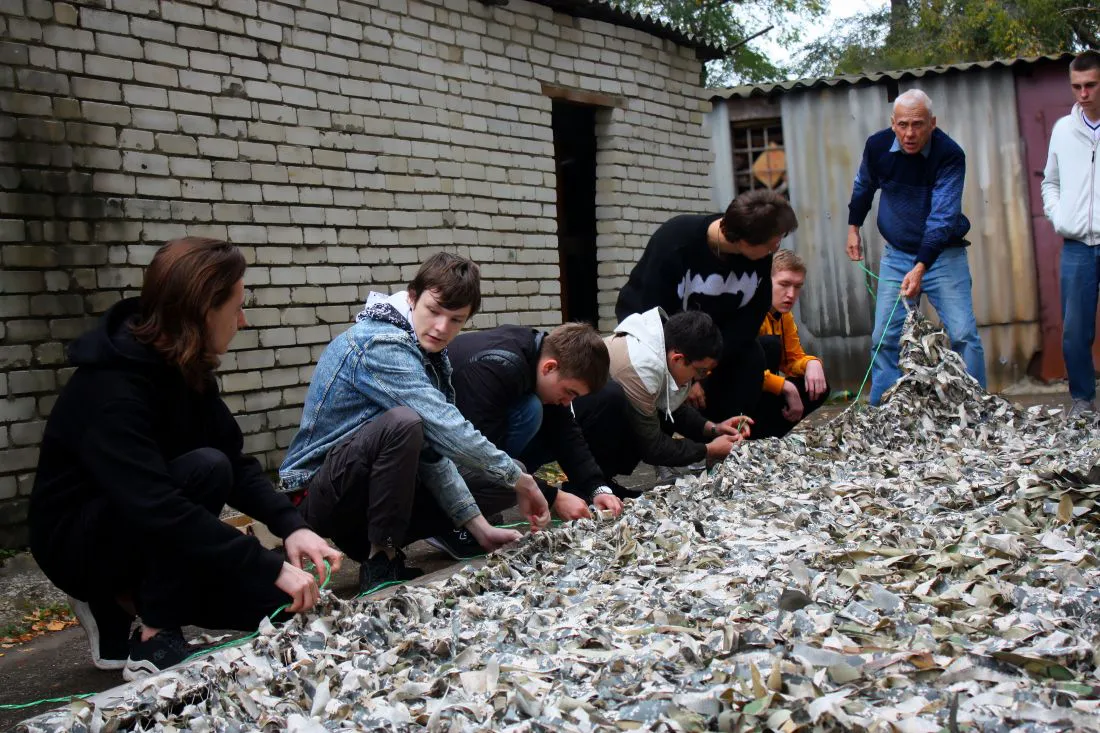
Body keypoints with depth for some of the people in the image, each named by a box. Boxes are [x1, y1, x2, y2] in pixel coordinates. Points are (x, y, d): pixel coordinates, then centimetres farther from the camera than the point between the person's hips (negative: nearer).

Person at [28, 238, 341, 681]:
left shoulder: (185, 371, -3)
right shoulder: (111, 389, -29)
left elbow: (238, 465, -4)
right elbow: (156, 510, -39)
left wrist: (291, 526, -21)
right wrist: (270, 568, -40)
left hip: (145, 535, 7)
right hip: (78, 541, -7)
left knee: (279, 598, -8)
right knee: (205, 468, -32)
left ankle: (126, 600, 9)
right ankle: (154, 642, -19)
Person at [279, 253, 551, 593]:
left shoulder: (430, 354, 5)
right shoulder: (379, 343, -22)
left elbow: (433, 453, 0)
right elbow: (444, 427, -29)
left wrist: (479, 526, -9)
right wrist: (517, 477, -21)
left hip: (366, 487, 9)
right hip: (318, 492, -9)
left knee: (493, 490, 5)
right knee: (403, 422, -34)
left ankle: (377, 542, 9)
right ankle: (380, 566, -20)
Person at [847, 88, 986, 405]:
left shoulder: (950, 154, -21)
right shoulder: (877, 146, -9)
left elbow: (942, 217, -29)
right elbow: (863, 186, 14)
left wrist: (921, 268, -38)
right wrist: (853, 226, 16)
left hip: (942, 253, -3)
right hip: (896, 254, 3)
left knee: (964, 334, -9)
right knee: (884, 339, 0)